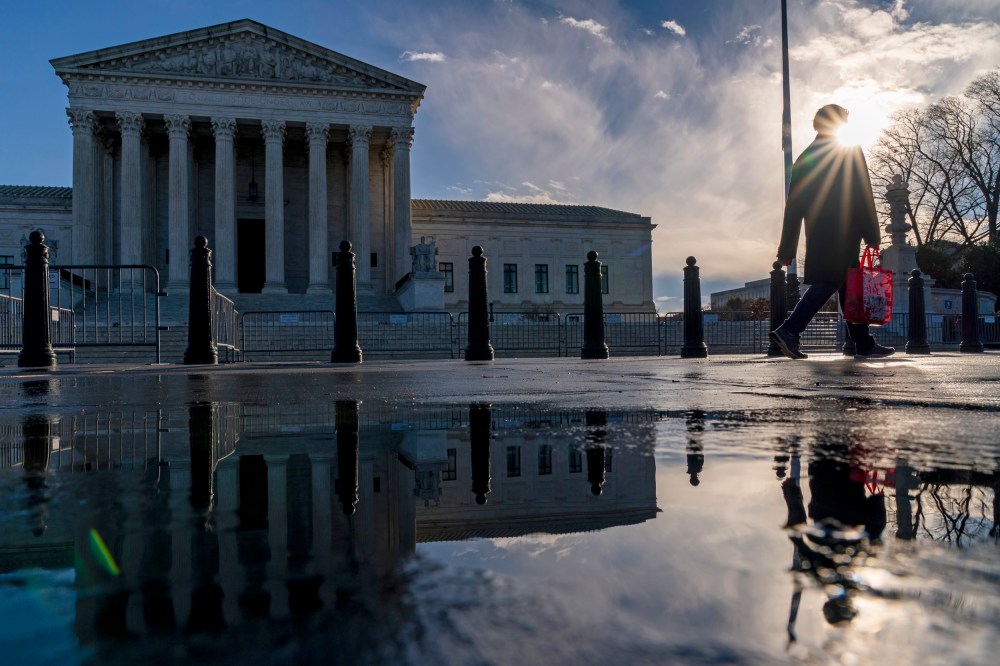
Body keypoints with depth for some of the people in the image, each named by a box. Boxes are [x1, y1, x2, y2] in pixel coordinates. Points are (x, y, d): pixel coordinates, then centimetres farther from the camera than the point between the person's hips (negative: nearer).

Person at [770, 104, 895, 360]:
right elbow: (863, 195, -6)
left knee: (847, 286, 10)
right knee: (830, 281, -11)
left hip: (817, 234, 7)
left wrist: (787, 249, 10)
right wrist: (872, 234, -5)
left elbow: (793, 205, 11)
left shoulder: (805, 157, 16)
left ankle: (864, 344, 12)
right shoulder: (851, 150, 2)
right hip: (843, 231, -6)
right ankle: (789, 330, -25)